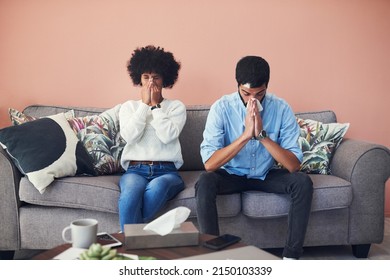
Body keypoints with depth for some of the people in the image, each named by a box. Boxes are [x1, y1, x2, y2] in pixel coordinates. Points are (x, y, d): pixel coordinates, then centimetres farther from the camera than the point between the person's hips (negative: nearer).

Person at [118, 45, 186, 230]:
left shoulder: (176, 106, 12)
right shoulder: (129, 106, 17)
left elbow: (167, 136, -7)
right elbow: (130, 136, -3)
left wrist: (155, 105, -1)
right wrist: (145, 104, 1)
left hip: (166, 171, 0)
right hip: (135, 170, 1)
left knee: (157, 188, -39)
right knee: (130, 194, -37)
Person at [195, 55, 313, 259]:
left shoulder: (281, 108, -16)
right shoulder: (222, 107, -20)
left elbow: (294, 165, -21)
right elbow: (209, 164, -28)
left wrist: (262, 134, -32)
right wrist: (246, 135, -36)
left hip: (267, 175, 2)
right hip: (232, 175, -1)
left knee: (303, 182, -25)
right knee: (204, 183, -32)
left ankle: (291, 257, -17)